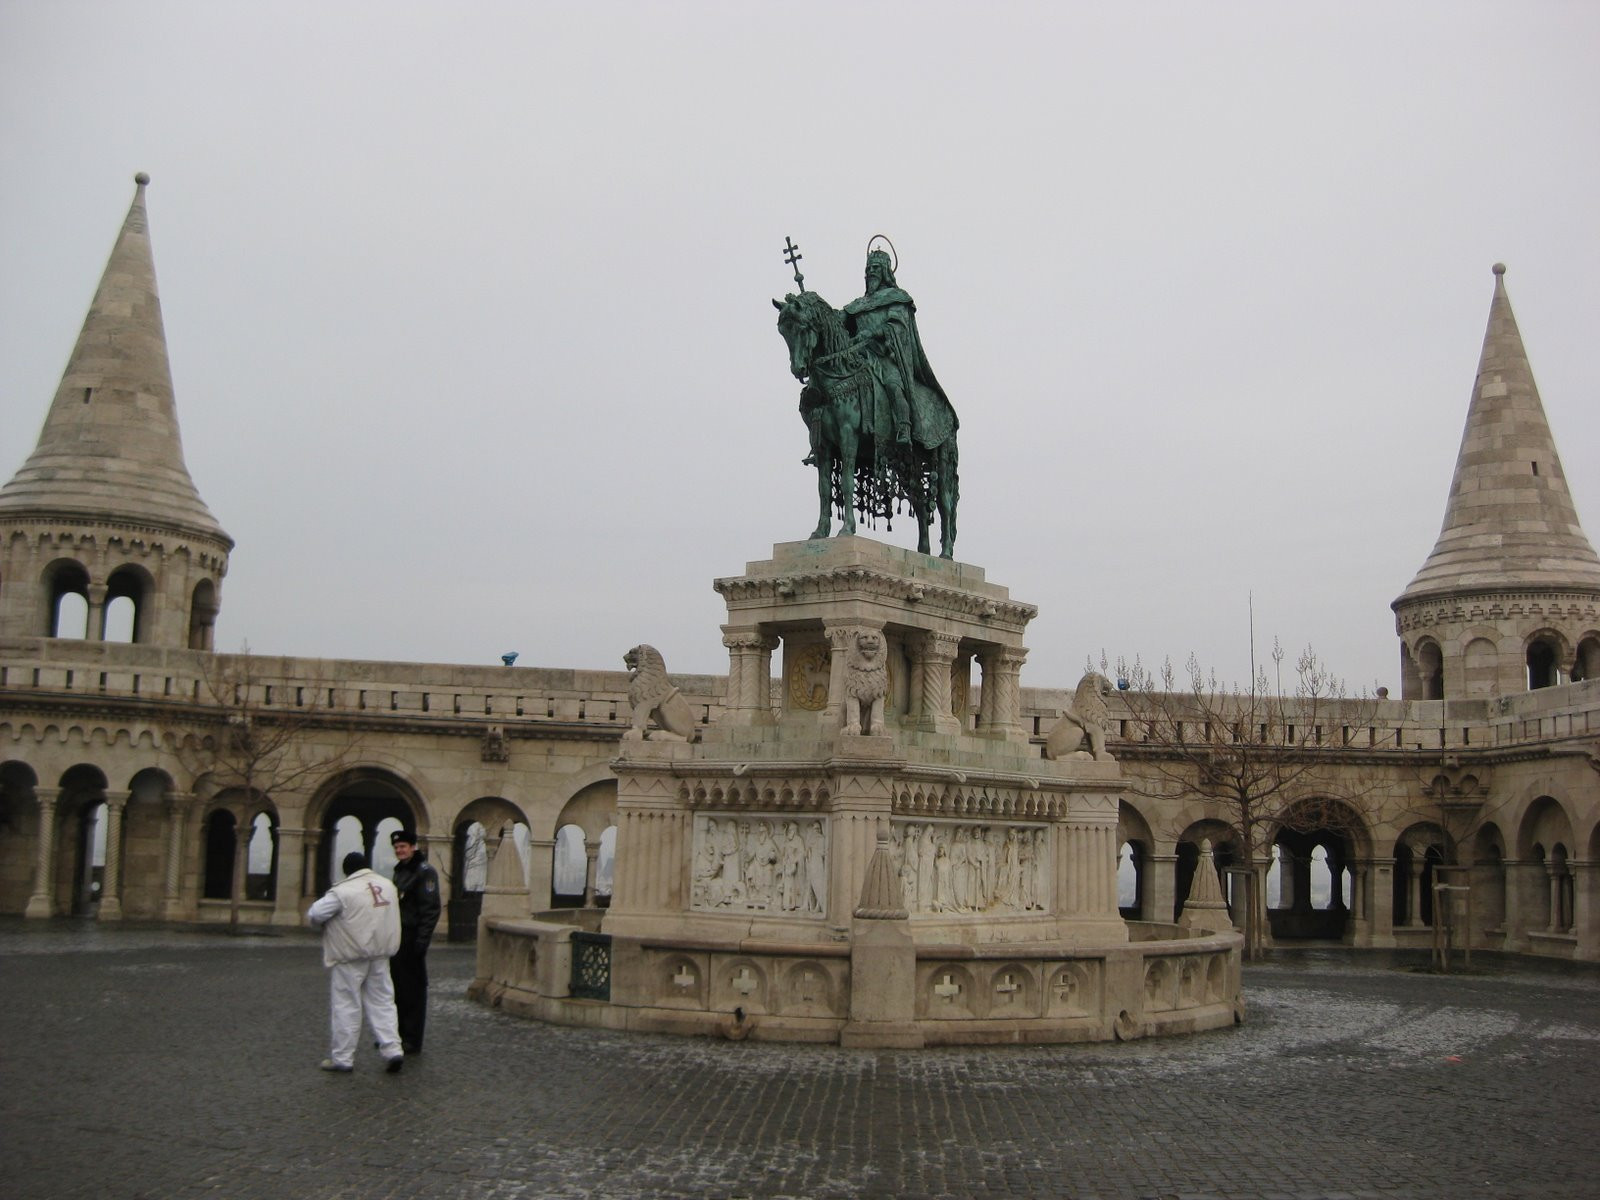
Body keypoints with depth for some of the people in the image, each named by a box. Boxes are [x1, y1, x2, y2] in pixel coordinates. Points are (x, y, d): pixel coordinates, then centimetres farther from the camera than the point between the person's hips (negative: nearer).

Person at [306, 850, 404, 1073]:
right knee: (382, 1003, 12)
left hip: (350, 958, -6)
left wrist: (326, 926, 8)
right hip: (380, 955, 6)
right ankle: (392, 1050, 5)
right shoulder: (388, 885, 6)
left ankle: (342, 1058, 10)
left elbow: (314, 915, -12)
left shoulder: (343, 891, -15)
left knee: (347, 1007, 3)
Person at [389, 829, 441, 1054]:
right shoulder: (400, 871, 16)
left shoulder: (424, 872, -11)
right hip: (397, 938, 8)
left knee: (413, 990, -2)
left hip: (412, 939, -8)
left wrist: (421, 940, -21)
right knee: (397, 988, 12)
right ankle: (398, 1035, 22)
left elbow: (431, 909, -17)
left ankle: (412, 1041, 3)